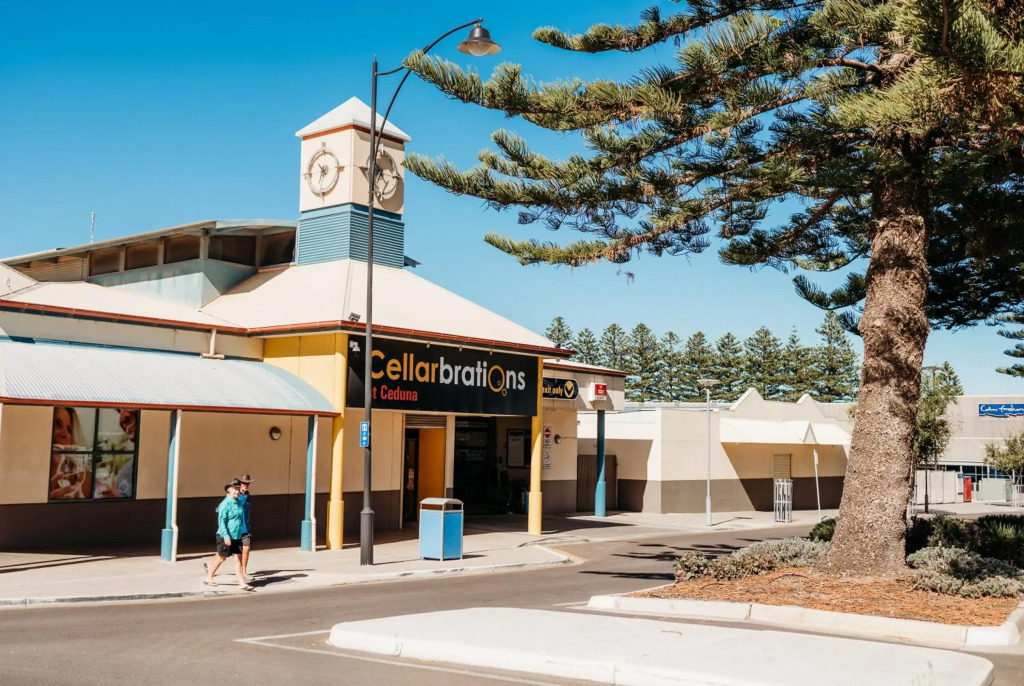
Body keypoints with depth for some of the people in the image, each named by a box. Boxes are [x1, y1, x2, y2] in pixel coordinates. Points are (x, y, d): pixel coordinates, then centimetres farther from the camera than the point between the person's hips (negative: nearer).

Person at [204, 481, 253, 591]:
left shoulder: (238, 503, 9)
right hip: (225, 537, -7)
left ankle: (242, 583, 0)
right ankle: (209, 578, 27)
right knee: (222, 558, 7)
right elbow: (221, 521, -19)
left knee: (238, 559, 1)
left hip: (237, 537, 7)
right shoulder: (225, 504, -15)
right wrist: (225, 536, -25)